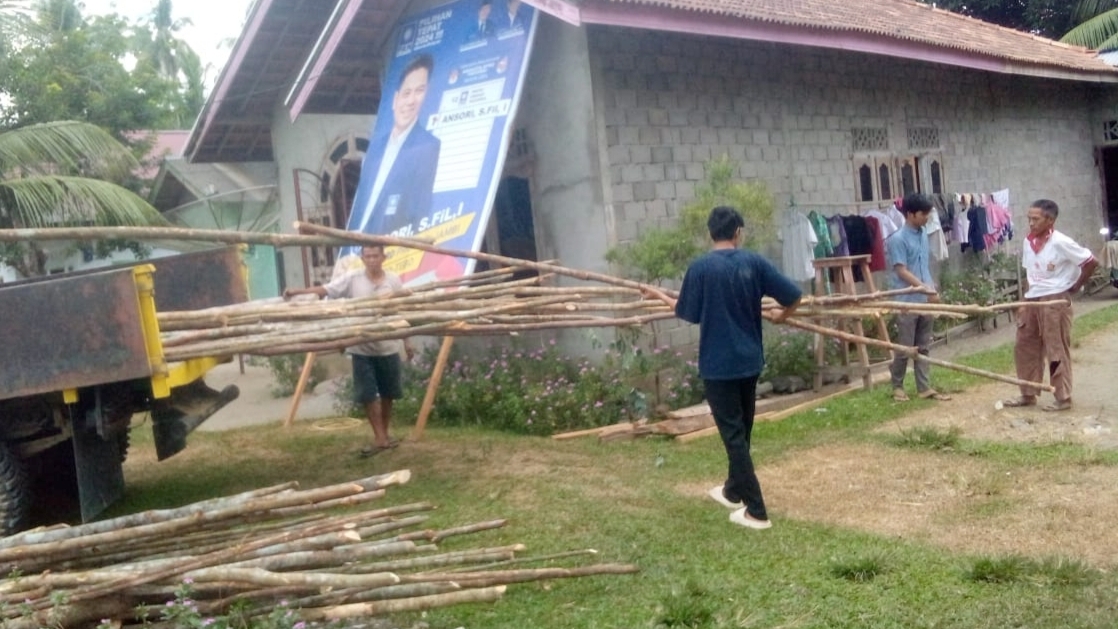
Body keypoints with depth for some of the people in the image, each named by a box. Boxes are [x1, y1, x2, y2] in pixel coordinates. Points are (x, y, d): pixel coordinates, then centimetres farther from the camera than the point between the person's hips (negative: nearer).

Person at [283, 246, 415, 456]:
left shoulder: (393, 281, -1)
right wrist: (296, 292, -25)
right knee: (367, 394, -1)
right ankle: (379, 438, 8)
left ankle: (385, 434, 27)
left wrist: (406, 341, 9)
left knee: (387, 394, 11)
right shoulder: (352, 279, -5)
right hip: (362, 348, -1)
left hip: (388, 347, 1)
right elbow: (324, 290, -11)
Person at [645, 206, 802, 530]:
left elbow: (688, 313, -4)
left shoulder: (700, 267, -11)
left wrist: (661, 296, 14)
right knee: (741, 429, 20)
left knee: (733, 434, 1)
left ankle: (756, 511, 1)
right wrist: (782, 315, 19)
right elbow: (794, 295, -3)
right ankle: (733, 491, 38)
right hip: (749, 359, 5)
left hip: (718, 363, -4)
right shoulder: (754, 262, -2)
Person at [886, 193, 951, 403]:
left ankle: (924, 388, 16)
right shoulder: (897, 239, -14)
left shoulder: (923, 235, 10)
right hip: (907, 302, -7)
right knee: (905, 348, 1)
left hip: (925, 301, 7)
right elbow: (902, 271, -17)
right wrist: (926, 289, -18)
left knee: (923, 347, 11)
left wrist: (933, 289, 13)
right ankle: (897, 386, 16)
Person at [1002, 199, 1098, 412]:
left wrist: (1074, 287, -5)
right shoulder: (1028, 242, 6)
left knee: (1057, 351, 0)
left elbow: (1091, 262, -11)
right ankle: (1028, 394, 21)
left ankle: (1063, 398, 10)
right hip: (1032, 301, 7)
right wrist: (1025, 300, 9)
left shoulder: (1060, 242, -14)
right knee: (1024, 347, 10)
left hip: (1055, 301, -7)